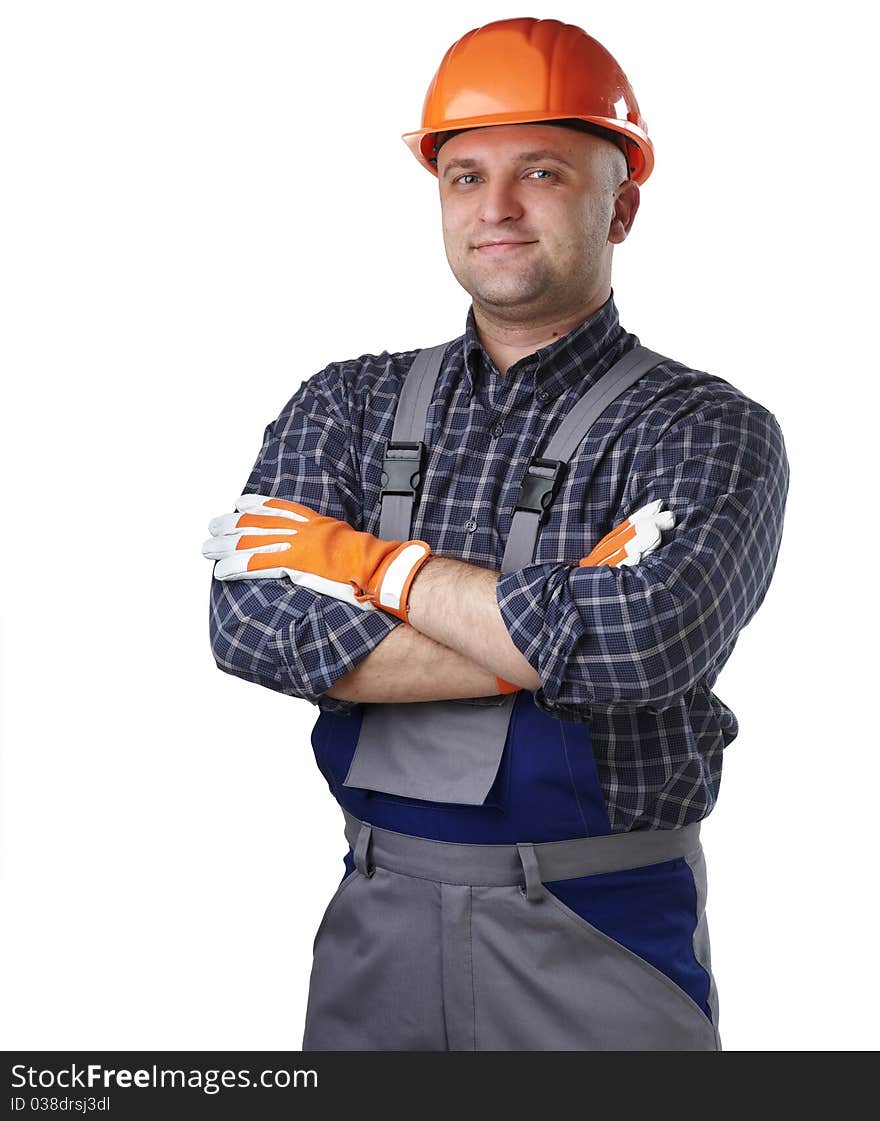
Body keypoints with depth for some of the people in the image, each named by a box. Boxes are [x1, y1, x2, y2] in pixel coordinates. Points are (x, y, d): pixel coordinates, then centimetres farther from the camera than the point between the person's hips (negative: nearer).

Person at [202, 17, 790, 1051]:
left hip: (606, 940, -3)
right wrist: (558, 646, -17)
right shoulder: (348, 405, 4)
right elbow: (252, 621, -11)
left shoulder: (707, 428, -6)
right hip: (377, 923, 3)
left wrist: (373, 563, -14)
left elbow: (645, 637, -25)